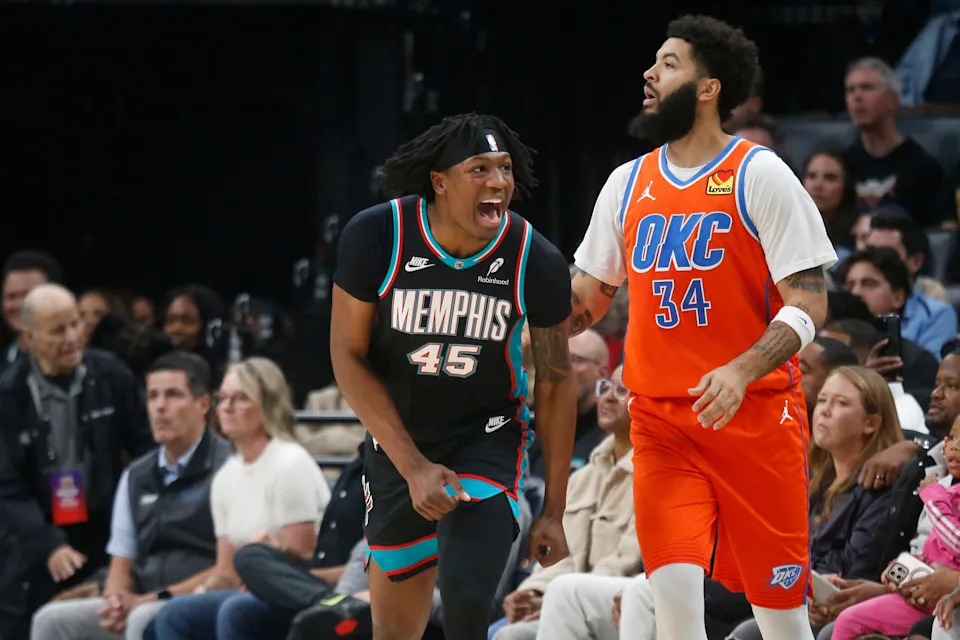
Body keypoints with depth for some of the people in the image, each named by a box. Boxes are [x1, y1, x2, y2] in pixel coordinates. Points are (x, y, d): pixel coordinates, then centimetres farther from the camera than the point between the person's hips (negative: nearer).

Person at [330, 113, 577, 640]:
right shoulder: (375, 238, -19)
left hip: (489, 440, -1)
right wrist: (412, 467, -20)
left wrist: (554, 510, -1)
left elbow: (555, 380, -4)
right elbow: (349, 358, -11)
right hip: (397, 446, 1)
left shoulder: (537, 262, -17)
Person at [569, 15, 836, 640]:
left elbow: (809, 302, -10)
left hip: (757, 416, -4)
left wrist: (741, 372, -25)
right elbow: (586, 297, 22)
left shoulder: (759, 175, -5)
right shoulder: (629, 183, 11)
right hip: (662, 422, 4)